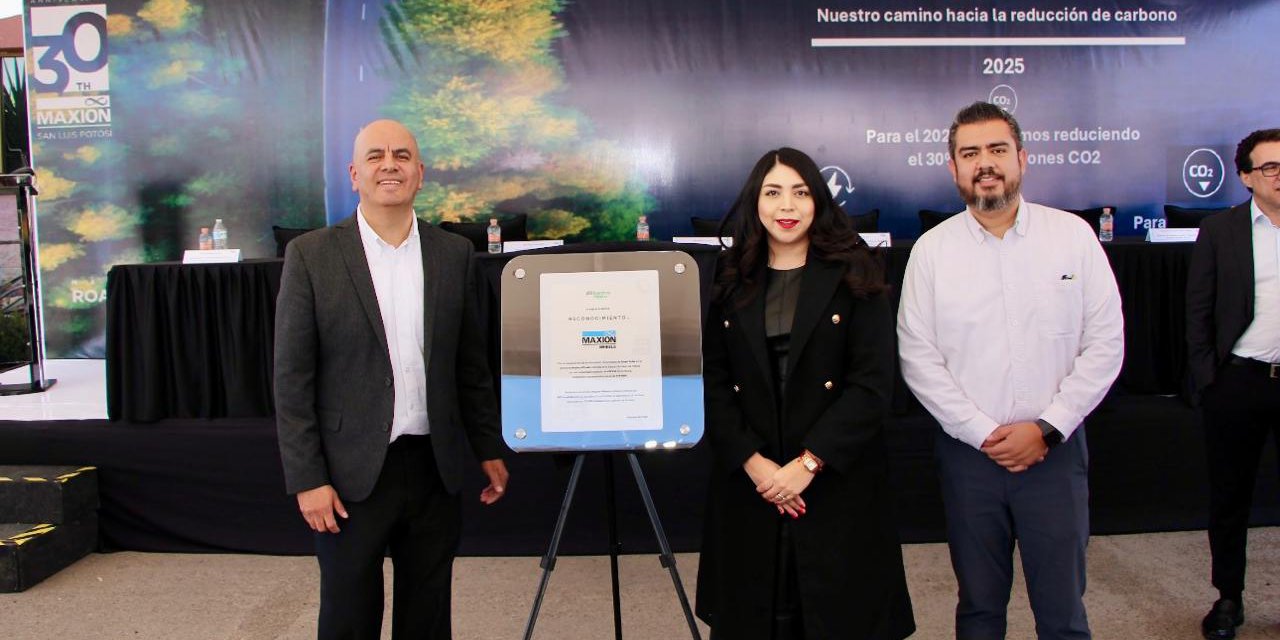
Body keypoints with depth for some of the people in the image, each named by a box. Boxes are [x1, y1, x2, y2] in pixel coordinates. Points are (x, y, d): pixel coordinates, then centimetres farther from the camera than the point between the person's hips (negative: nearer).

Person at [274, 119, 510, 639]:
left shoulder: (453, 253, 5)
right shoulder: (311, 256, -5)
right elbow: (292, 378, -5)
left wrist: (489, 449, 10)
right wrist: (307, 479, -9)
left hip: (435, 469, 3)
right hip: (350, 475, -2)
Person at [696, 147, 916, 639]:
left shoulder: (853, 277, 0)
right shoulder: (731, 281, 6)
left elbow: (872, 383, -7)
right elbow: (712, 382, 2)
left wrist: (808, 463, -14)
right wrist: (752, 461, -10)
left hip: (838, 483, -2)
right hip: (747, 483, 2)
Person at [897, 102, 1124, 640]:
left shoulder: (1073, 235, 0)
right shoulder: (932, 249, 0)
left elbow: (1105, 343, -1)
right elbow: (918, 357, -3)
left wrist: (1046, 428, -9)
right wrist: (983, 433, -9)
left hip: (1055, 449, 0)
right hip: (968, 451, 0)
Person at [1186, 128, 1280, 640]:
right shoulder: (1220, 231, 1)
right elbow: (1198, 310, 1)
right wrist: (1204, 377, -3)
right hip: (1239, 382, 0)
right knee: (1229, 497, 10)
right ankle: (1229, 597, 25)